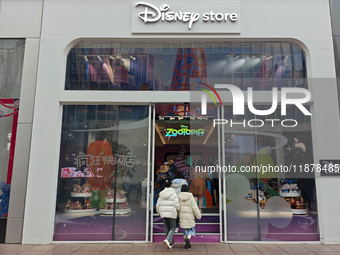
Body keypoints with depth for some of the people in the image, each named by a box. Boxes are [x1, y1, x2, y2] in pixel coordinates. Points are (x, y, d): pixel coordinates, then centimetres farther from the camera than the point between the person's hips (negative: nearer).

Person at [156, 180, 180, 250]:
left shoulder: (161, 194, 3)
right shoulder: (173, 194, -10)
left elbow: (158, 205, 5)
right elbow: (177, 205, -15)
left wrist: (159, 212, 22)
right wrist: (178, 210, 6)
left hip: (163, 214, 4)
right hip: (171, 214, -4)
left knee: (167, 228, 14)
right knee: (173, 228, 6)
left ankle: (171, 243, 19)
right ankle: (167, 240, -16)